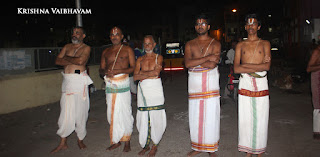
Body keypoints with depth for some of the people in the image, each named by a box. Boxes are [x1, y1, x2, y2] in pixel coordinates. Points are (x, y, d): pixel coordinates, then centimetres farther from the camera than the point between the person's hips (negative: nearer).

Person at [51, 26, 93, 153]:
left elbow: (81, 60, -17)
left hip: (80, 82, -4)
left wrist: (66, 58, -4)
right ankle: (63, 143, 15)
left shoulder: (86, 48, 1)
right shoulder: (67, 47, 15)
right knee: (65, 112, 4)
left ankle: (80, 140, 21)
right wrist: (73, 61, -8)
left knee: (80, 112, 3)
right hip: (67, 81, 4)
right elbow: (57, 61, 4)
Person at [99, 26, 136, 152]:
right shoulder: (105, 52, 17)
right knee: (112, 113, 5)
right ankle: (116, 141, 18)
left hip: (122, 83, -4)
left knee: (124, 113, -4)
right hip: (110, 84, 4)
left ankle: (127, 142, 8)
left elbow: (133, 67, -2)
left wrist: (118, 71, -16)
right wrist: (105, 71, -9)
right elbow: (101, 69, 16)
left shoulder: (127, 50, 6)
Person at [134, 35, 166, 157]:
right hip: (142, 89, 3)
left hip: (155, 89, -2)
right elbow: (135, 77, -1)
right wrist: (151, 72, -8)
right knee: (143, 118, 3)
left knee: (156, 117, -1)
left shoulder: (158, 57, 4)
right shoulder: (140, 59, 11)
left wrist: (142, 74, -5)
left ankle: (155, 145, 15)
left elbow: (156, 73, -13)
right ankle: (145, 145, 18)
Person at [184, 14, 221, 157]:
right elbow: (187, 63, -7)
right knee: (195, 116, 7)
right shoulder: (190, 44, 11)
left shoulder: (215, 44, 4)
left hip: (210, 81, -2)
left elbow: (212, 64, -12)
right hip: (194, 82, 3)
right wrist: (207, 58, -12)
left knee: (211, 115, 1)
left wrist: (195, 62, -8)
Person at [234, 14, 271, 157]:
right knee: (245, 118, 3)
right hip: (245, 84, 1)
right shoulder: (240, 45, 10)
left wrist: (246, 65, -9)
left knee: (260, 118, 3)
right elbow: (236, 69, -3)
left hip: (261, 83, 0)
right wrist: (258, 67, -9)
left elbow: (267, 66, -6)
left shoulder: (265, 44, 8)